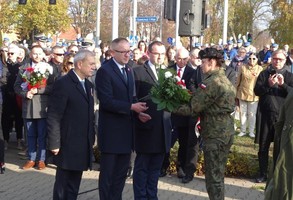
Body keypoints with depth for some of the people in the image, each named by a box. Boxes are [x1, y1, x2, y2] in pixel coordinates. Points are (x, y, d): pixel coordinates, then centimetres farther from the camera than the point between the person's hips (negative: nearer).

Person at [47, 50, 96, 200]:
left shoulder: (88, 85, 13)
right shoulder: (63, 83, -12)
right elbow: (53, 116, -15)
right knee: (62, 186, 4)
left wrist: (92, 138, 12)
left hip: (83, 146, 7)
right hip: (67, 145, -7)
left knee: (74, 186, 13)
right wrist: (54, 143, -16)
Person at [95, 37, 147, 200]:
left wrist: (138, 110, -5)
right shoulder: (105, 71, -13)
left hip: (126, 129, 8)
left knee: (122, 172, 14)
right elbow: (106, 101, -20)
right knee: (107, 173, 4)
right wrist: (131, 107, -22)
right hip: (111, 130, -8)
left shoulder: (128, 70, 14)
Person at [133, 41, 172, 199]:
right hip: (146, 127, -5)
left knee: (155, 168, 13)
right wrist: (138, 113, -22)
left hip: (162, 128, 5)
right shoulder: (138, 72, -3)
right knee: (142, 167, 4)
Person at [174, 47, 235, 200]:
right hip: (225, 132, 10)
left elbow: (192, 108, -20)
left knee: (213, 177, -1)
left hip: (214, 135, -10)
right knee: (218, 174, 19)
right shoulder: (225, 80, 12)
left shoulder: (210, 82, -18)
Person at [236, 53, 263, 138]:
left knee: (252, 114, 5)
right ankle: (243, 130, 20)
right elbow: (238, 81, 5)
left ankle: (251, 131, 16)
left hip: (254, 95, -1)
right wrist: (236, 93, 7)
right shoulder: (243, 68, -1)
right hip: (242, 94, 1)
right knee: (243, 113, 9)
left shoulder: (260, 69, -1)